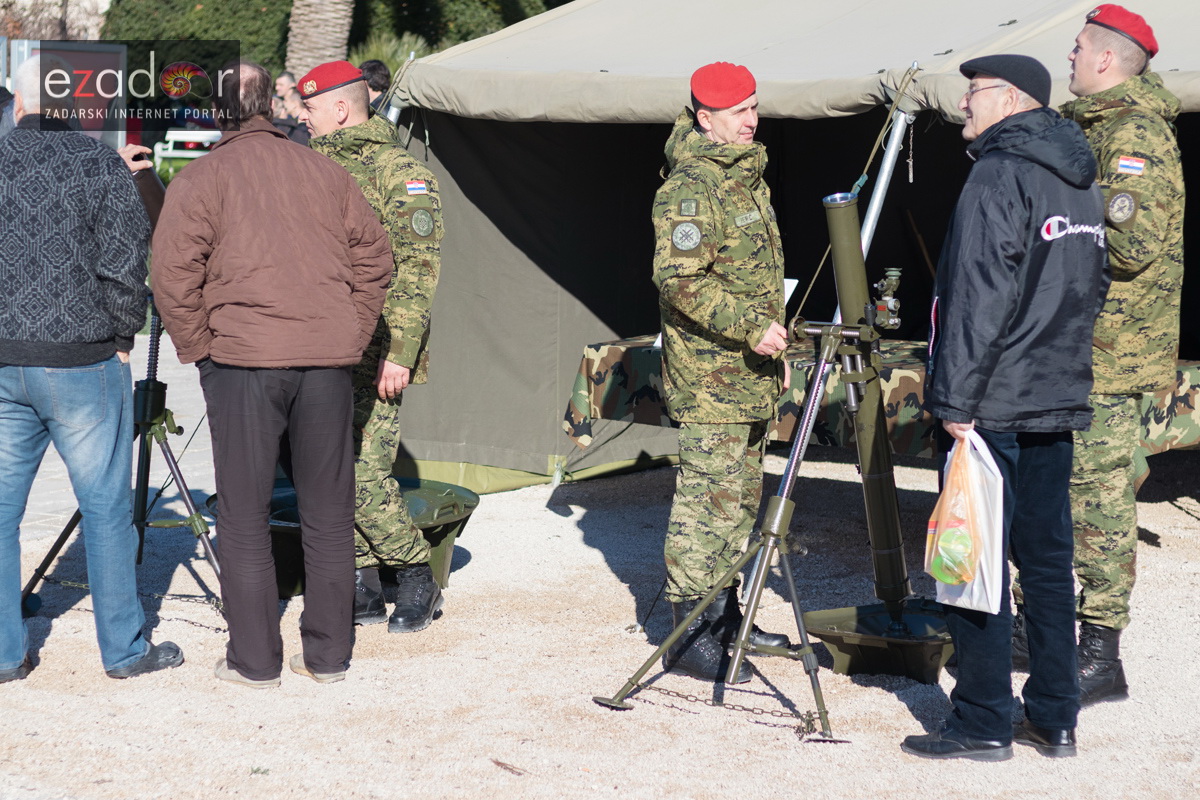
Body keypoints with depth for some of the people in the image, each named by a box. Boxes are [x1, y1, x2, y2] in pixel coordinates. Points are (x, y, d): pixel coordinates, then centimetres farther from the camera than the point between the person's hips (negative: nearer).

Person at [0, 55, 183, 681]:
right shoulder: (101, 165, -6)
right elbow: (122, 264, -11)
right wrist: (124, 334, 3)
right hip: (83, 364, -3)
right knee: (106, 507, 5)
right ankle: (124, 648, 11)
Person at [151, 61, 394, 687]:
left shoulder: (201, 178, -1)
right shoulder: (324, 172, 12)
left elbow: (173, 272, -9)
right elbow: (373, 256, 13)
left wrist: (197, 348, 2)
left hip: (242, 359, -3)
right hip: (328, 357, 4)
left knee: (244, 516, 5)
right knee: (328, 512, 11)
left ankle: (254, 660, 8)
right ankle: (328, 654, 17)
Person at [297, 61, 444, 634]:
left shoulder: (399, 171, -8)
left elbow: (418, 267, -13)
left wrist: (399, 350, -19)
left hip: (372, 355, -8)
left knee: (364, 476, -11)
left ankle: (418, 576, 6)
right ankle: (363, 587, 16)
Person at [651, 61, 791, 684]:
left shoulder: (746, 177, 17)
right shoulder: (689, 189, -15)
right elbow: (678, 280, -23)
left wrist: (773, 346, 26)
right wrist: (750, 326, -27)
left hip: (750, 376, 10)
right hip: (710, 379, -10)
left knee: (740, 496, 15)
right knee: (709, 498, -10)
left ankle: (722, 617, 26)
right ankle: (690, 637, -6)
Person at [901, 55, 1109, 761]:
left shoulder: (1001, 175, -14)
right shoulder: (1082, 182, 13)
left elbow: (980, 297, -19)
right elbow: (1094, 287, 21)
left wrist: (957, 399, -18)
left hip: (990, 408, -8)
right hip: (1059, 402, 8)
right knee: (1047, 558, 12)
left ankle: (984, 723, 1)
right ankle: (1055, 718, 16)